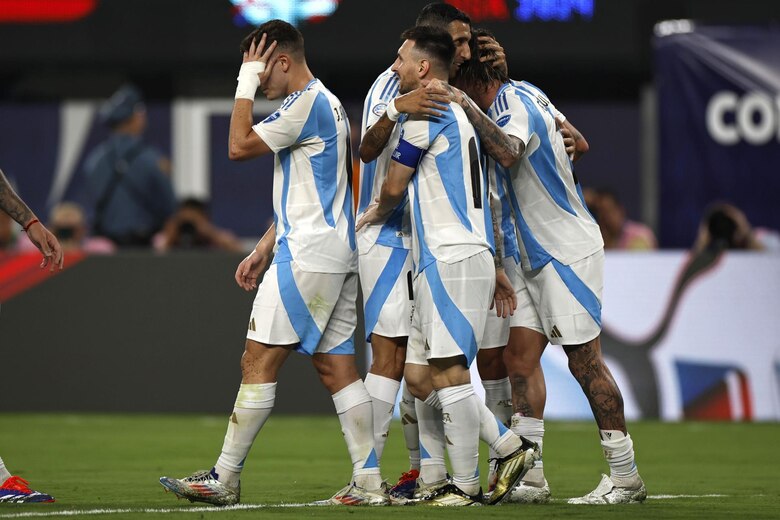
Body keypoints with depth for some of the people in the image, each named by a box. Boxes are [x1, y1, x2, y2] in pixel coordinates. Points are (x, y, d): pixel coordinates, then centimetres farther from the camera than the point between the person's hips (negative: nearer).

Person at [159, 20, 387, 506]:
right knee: (337, 366, 6)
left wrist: (245, 83, -6)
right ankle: (369, 482, 1)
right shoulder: (325, 103, 20)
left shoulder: (308, 103, -12)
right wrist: (263, 248, 23)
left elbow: (240, 145, -14)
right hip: (336, 252, 10)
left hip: (308, 256, -10)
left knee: (259, 360, -6)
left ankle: (225, 478, -4)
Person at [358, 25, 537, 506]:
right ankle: (510, 448, 9)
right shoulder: (459, 113, 22)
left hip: (450, 259, -10)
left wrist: (373, 215, 19)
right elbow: (481, 198, 25)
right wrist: (495, 271, 26)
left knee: (447, 371, -9)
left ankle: (466, 485, -8)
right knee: (420, 375, 8)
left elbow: (394, 187, -3)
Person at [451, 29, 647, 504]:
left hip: (568, 251, -10)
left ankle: (626, 477, 0)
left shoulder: (513, 100, -17)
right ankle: (530, 476, 2)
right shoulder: (521, 96, 12)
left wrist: (467, 106, -38)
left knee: (584, 360, -7)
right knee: (520, 355, 2)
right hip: (537, 257, 10)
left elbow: (507, 153, -38)